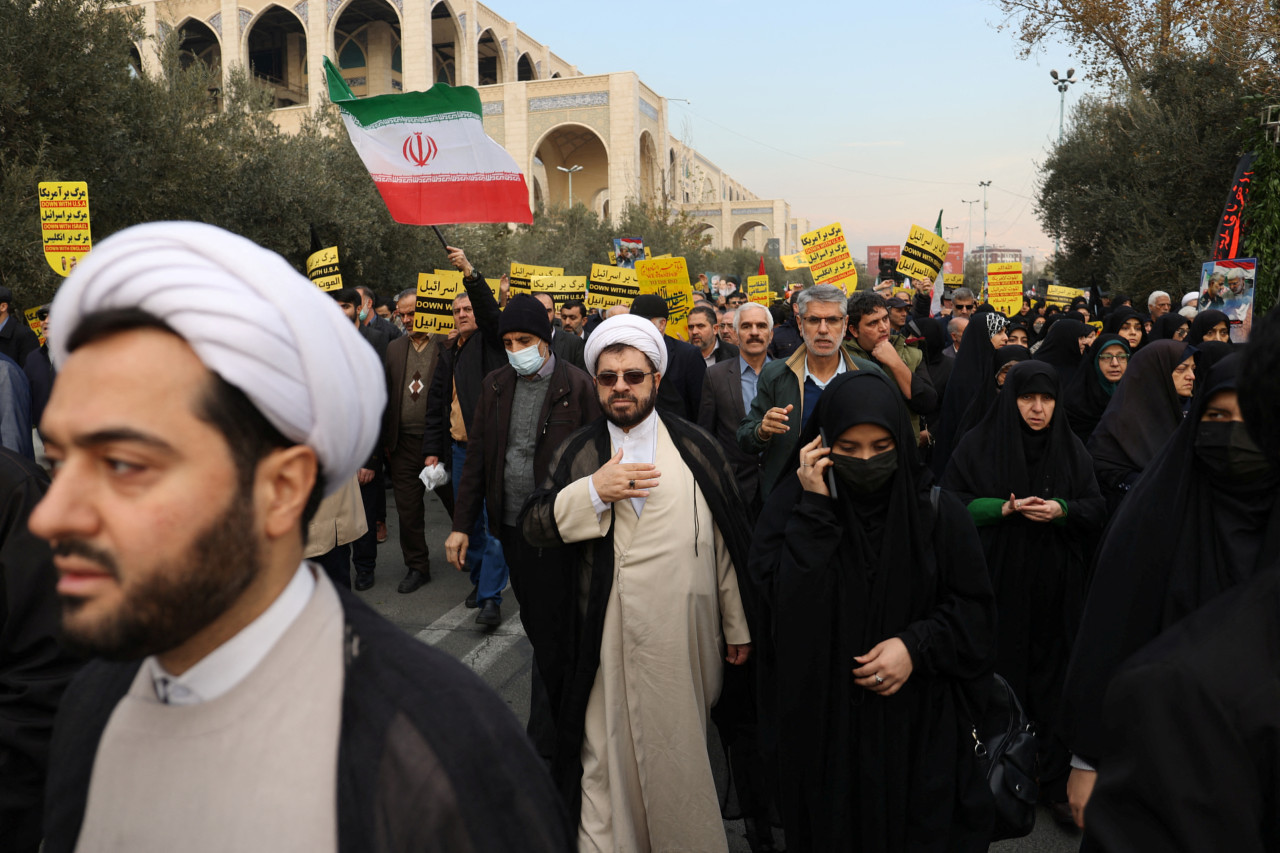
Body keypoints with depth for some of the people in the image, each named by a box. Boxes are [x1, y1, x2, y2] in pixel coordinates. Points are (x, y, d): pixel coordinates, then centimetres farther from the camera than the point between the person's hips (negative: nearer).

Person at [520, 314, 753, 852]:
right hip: (609, 640, 1)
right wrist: (594, 491, -17)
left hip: (685, 640, 0)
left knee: (682, 754, 14)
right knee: (607, 757, 8)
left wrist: (738, 628, 5)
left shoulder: (698, 449, 2)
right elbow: (533, 528, -3)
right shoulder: (578, 454, 5)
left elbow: (725, 543, 4)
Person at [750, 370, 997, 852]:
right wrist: (816, 507, -22)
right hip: (825, 721, 0)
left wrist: (917, 645, -15)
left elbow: (974, 607, 1)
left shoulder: (935, 510, -6)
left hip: (918, 721, 1)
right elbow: (784, 596, -19)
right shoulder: (793, 503, -8)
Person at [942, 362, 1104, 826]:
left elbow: (1097, 508, 7)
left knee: (1053, 681, 4)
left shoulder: (1071, 449, 7)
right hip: (997, 586, -2)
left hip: (1055, 591, 2)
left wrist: (1062, 509, -13)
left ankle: (1056, 782, 18)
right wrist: (1005, 507, -16)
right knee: (1000, 678, 3)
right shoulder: (978, 445, -1)